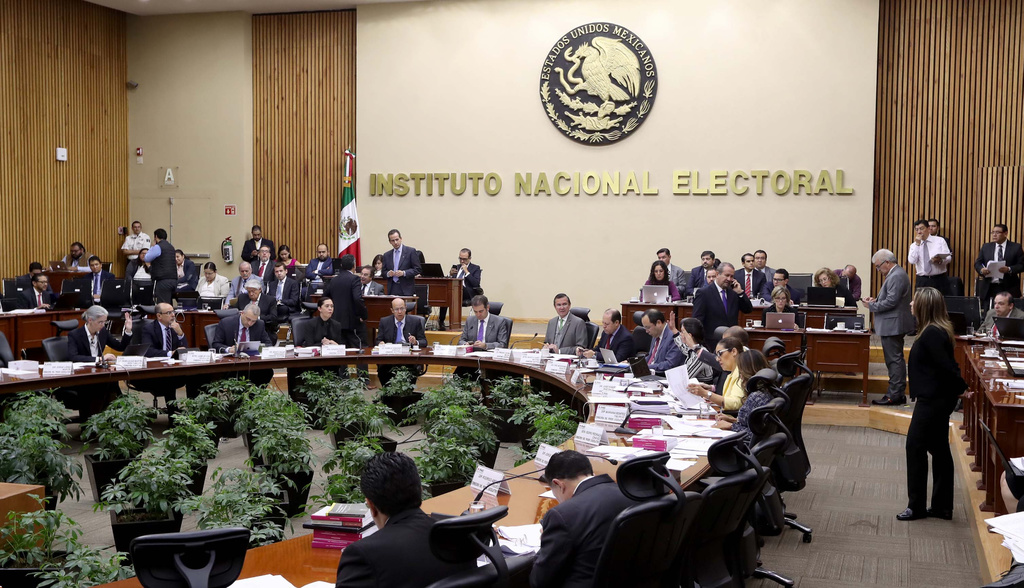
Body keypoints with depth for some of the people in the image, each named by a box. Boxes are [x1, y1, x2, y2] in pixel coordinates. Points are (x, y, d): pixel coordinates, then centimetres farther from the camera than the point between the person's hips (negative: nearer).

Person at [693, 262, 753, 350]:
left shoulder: (733, 292, 10)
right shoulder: (704, 293, -6)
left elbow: (749, 310, 11)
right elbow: (697, 320, -9)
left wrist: (740, 292, -3)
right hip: (712, 343, -5)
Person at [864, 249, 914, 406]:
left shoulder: (896, 276, -18)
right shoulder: (895, 274, 15)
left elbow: (891, 302, -23)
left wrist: (871, 306, -13)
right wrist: (876, 300, 9)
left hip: (893, 325, -11)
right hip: (893, 324, 11)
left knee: (894, 359, -6)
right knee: (895, 359, 14)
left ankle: (895, 395, -3)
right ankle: (897, 393, 20)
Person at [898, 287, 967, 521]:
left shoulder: (931, 333, -20)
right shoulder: (938, 330, 10)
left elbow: (946, 366, -23)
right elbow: (948, 365, 13)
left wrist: (962, 388, -12)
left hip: (933, 399, -10)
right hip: (938, 398, 10)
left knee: (915, 445, -2)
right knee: (939, 449, 13)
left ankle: (917, 506, 6)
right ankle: (941, 506, 20)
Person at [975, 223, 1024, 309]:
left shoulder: (1016, 247, 4)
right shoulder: (986, 247, 12)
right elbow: (977, 263, 12)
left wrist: (1009, 269, -18)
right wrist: (981, 270, -11)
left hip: (1008, 289, -2)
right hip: (988, 288, 2)